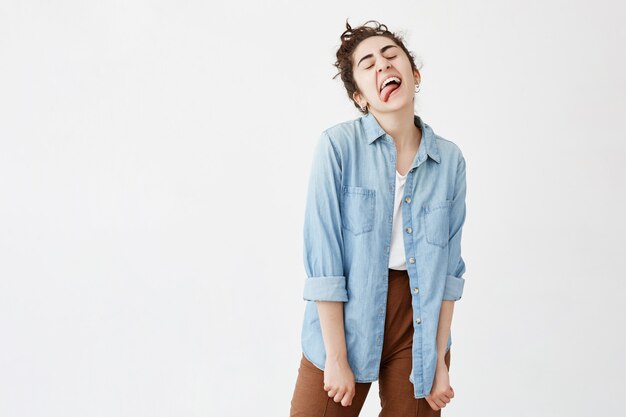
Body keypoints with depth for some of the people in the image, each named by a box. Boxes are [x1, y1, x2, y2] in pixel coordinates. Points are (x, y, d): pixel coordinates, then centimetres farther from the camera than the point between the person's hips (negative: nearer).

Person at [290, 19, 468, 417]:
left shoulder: (450, 159, 0)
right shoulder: (338, 145, -11)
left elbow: (447, 267, 2)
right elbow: (323, 258, -13)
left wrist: (440, 359, -2)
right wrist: (337, 359, -13)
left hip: (420, 320, 3)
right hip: (345, 316, -3)